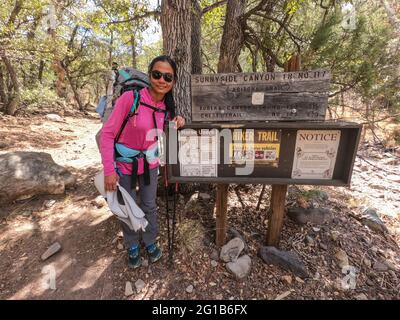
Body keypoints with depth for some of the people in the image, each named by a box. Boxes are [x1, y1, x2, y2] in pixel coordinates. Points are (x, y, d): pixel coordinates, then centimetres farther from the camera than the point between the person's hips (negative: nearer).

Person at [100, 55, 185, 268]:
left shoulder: (166, 106, -6)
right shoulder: (130, 98, -22)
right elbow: (107, 134, -18)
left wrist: (177, 122, -8)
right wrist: (109, 170, -19)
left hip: (150, 164, 4)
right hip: (124, 164, -3)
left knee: (149, 206, 18)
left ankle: (151, 242, 43)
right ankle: (132, 246, 40)